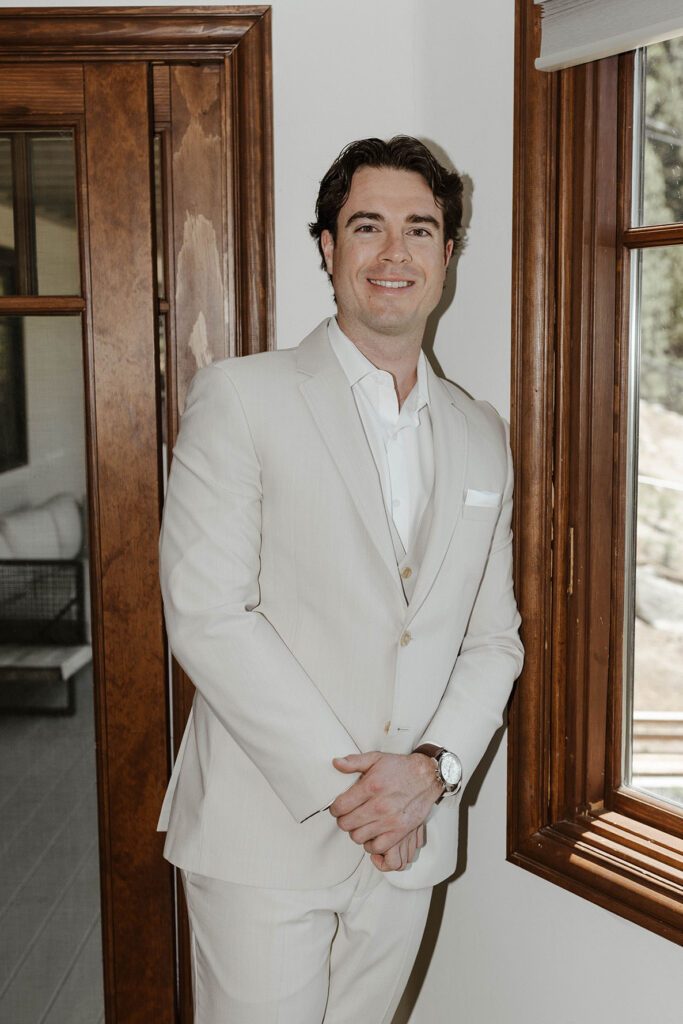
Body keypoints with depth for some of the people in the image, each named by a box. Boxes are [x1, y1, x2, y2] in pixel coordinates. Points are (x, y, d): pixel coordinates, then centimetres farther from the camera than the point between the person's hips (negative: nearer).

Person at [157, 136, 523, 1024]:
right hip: (266, 839, -4)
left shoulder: (482, 437, 10)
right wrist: (340, 784, -16)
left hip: (408, 843, 5)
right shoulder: (240, 396, -6)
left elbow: (494, 638, 10)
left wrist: (434, 767, -8)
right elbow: (206, 614, -14)